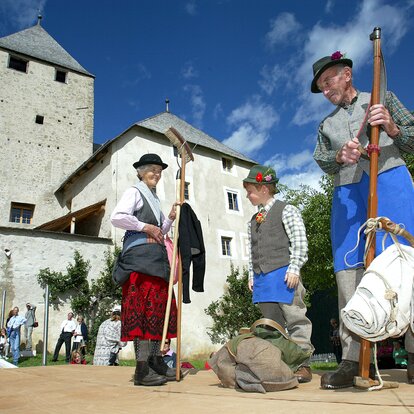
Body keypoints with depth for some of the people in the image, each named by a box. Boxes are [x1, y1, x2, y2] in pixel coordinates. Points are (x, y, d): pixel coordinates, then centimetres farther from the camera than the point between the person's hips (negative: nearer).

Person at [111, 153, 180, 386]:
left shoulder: (155, 199, 25)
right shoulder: (135, 192, 1)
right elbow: (117, 217, -15)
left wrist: (170, 219, 9)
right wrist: (145, 227, -11)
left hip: (157, 258, 9)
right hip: (140, 255, -9)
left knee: (160, 306, 7)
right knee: (143, 306, -13)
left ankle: (156, 361, 14)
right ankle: (142, 369, -11)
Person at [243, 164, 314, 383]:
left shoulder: (286, 211, 0)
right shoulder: (253, 221, 20)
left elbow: (300, 242, -7)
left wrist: (294, 268, -14)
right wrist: (252, 275, 14)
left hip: (283, 274, -7)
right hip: (262, 278, 7)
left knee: (296, 320, -1)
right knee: (272, 323, 11)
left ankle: (303, 364, 6)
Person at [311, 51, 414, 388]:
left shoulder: (383, 99, 19)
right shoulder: (327, 125, 27)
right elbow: (322, 161, 11)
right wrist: (340, 155, -10)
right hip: (348, 196, 3)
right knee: (348, 270, -6)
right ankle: (352, 358, -5)